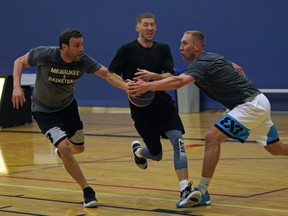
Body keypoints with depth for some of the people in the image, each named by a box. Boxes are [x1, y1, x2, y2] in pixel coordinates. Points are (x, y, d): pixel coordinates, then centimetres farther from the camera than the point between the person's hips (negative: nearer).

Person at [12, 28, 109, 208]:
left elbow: (107, 73, -30)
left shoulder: (83, 61, -22)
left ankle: (61, 149, 56)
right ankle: (87, 191, -8)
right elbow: (20, 62, -12)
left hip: (68, 105, 4)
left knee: (79, 148, 17)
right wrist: (17, 87, -26)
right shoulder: (44, 55, -28)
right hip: (44, 110, -4)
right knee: (65, 147, -22)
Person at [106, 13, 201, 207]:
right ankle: (137, 150, 43)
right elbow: (110, 75, -5)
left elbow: (171, 77, -2)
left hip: (162, 102, 2)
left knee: (177, 140, -20)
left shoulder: (163, 49, 6)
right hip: (140, 107, -2)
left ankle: (185, 190, -25)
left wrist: (153, 76, -22)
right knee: (156, 154, 5)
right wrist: (127, 87, -23)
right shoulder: (127, 50, -3)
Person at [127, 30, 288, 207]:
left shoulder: (202, 64, -19)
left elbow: (178, 82, -37)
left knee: (213, 138, -17)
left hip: (250, 104, -10)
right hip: (258, 103, 10)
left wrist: (147, 86, -44)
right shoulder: (212, 58, 10)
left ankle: (202, 192, -16)